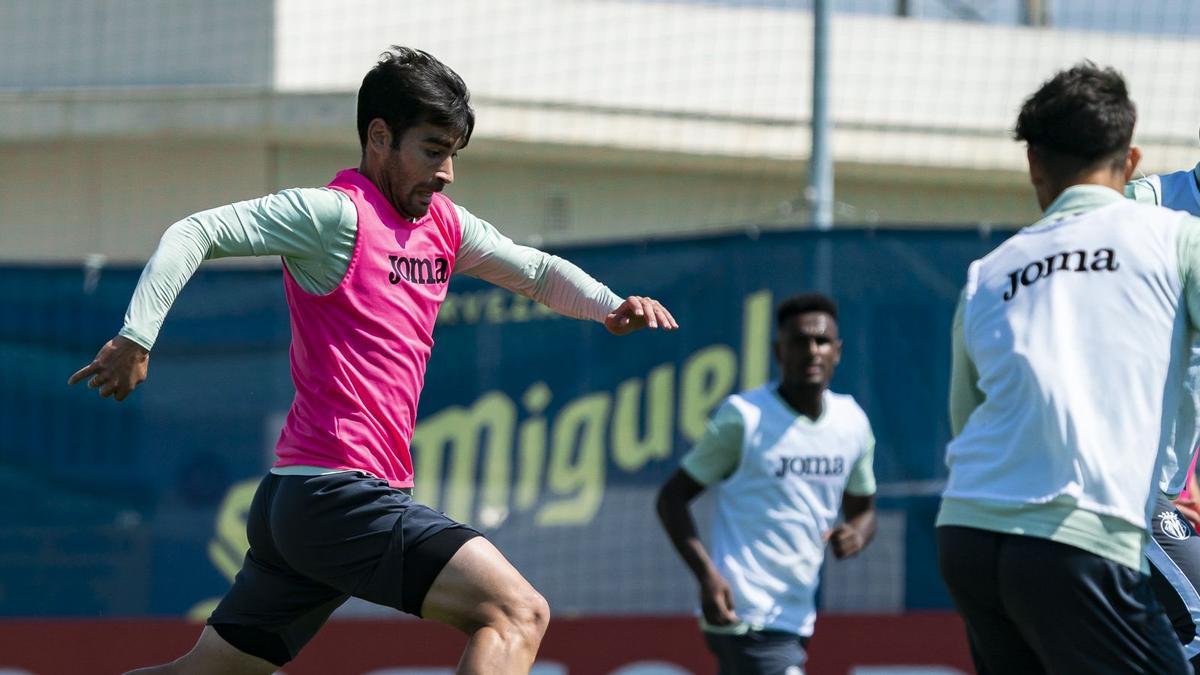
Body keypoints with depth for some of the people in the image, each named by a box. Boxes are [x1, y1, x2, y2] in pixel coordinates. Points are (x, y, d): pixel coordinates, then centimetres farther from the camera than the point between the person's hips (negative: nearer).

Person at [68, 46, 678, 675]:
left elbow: (537, 271, 29)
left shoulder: (444, 226, 17)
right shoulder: (336, 213, -8)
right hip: (337, 495, -10)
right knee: (516, 613, -19)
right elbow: (195, 233, -13)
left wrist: (612, 305, 10)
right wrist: (135, 338, -24)